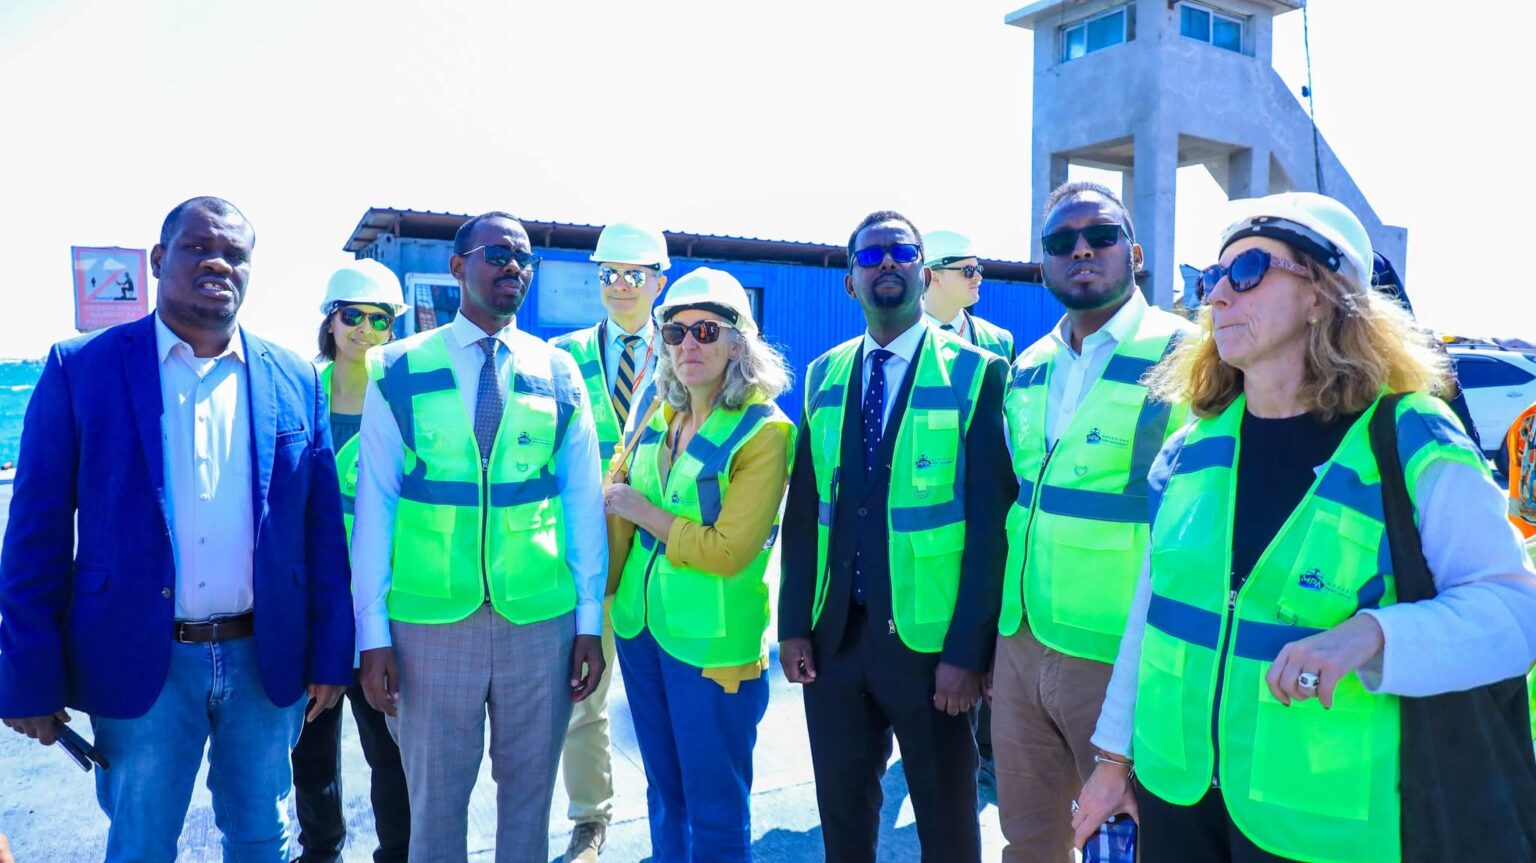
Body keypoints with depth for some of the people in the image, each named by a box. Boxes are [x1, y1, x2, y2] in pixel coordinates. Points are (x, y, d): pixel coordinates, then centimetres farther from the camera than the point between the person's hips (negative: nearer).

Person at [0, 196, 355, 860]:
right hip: (140, 664, -2)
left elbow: (322, 528, 4)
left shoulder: (295, 381, 3)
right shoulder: (81, 368, -3)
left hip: (266, 659, 2)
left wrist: (329, 654, 2)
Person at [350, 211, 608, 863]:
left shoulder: (559, 373, 3)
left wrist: (590, 620, 1)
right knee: (435, 798, 13)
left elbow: (584, 499, 3)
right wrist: (373, 633, -4)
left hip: (542, 619, 1)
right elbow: (374, 502, -1)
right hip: (429, 620, -1)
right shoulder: (398, 370, -1)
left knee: (528, 792, 14)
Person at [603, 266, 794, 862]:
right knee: (665, 795, 21)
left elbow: (728, 552, -20)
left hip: (712, 645, -6)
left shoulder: (763, 432, -15)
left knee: (715, 813, 7)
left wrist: (641, 510, -13)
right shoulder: (659, 419, 5)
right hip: (640, 628, 6)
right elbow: (624, 521, 11)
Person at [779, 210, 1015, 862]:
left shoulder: (977, 373, -7)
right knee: (841, 807, 18)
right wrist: (793, 624, 1)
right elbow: (803, 507, 6)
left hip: (928, 639, -3)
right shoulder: (823, 376, 6)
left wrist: (969, 649, -14)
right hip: (833, 634, 4)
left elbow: (991, 518, -11)